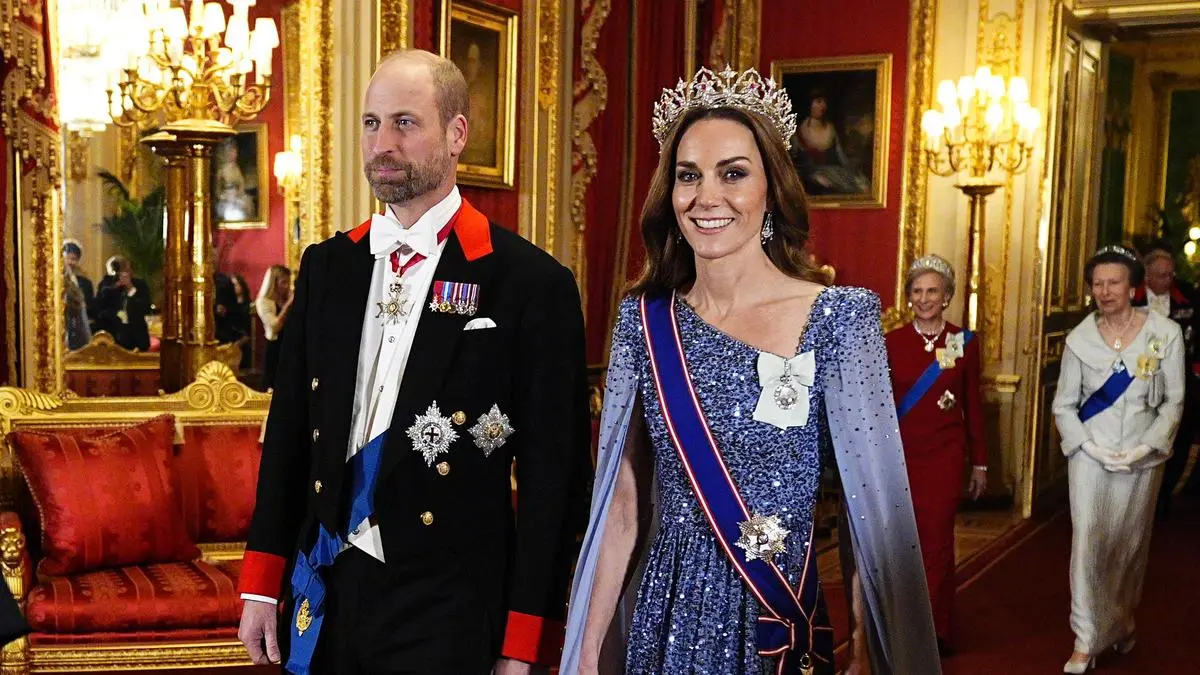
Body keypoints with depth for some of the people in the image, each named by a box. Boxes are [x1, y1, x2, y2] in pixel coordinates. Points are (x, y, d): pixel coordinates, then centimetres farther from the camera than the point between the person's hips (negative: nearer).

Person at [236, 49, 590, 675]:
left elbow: (553, 473, -10)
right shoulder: (327, 265, 5)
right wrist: (262, 587, 7)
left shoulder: (532, 283, -11)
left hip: (448, 612, -4)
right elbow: (288, 429, 9)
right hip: (323, 592, 5)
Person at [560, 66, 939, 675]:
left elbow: (871, 502, -9)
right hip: (665, 623, 3)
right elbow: (622, 501, 2)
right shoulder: (644, 319, -2)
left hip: (782, 625, -3)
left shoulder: (837, 318, -11)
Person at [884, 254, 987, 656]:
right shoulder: (892, 342, 1)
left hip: (945, 457, 0)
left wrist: (979, 462, 8)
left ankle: (936, 633, 13)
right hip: (900, 456, 1)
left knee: (936, 543, 0)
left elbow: (973, 405, 6)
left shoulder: (964, 342, 2)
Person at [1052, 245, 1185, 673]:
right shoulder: (1080, 338, -3)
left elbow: (1173, 401, -1)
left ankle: (1123, 623, 34)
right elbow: (1064, 405, 2)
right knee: (1088, 541, -7)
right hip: (1091, 455, 0)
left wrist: (1147, 447, -11)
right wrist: (1091, 447, -10)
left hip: (1143, 457, 0)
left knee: (1132, 542, 13)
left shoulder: (1165, 333, -6)